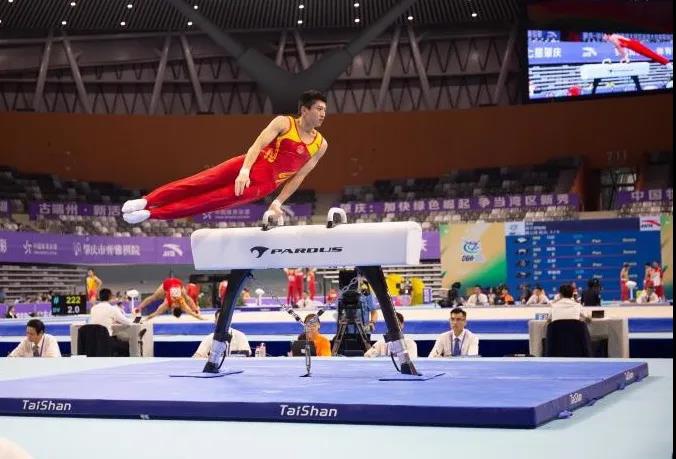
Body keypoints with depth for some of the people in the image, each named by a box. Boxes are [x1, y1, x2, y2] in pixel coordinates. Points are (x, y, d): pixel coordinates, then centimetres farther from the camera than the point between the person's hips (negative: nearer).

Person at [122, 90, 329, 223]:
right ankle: (146, 201, -14)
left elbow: (298, 177, 9)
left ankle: (151, 213, -15)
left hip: (263, 184, 0)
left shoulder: (320, 145, 5)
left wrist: (278, 202, 2)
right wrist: (244, 170, -29)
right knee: (201, 183, -15)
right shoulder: (283, 123, -2)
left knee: (213, 201, -12)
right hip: (249, 166, 0)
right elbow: (258, 144, -13)